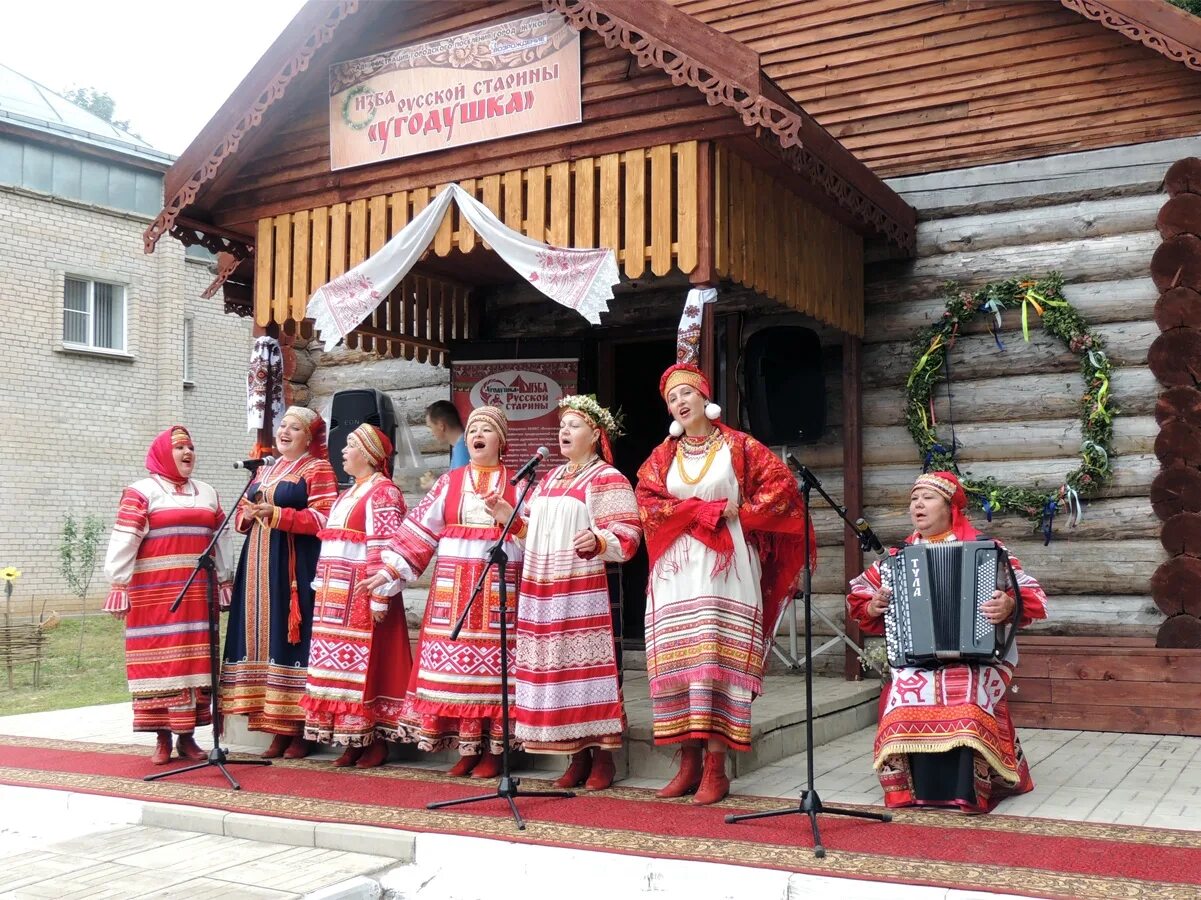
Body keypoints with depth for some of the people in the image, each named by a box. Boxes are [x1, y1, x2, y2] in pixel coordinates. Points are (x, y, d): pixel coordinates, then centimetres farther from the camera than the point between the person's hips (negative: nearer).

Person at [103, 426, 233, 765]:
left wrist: (225, 583, 13)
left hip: (197, 596, 5)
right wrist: (119, 588, -13)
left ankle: (187, 736, 11)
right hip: (154, 595, -5)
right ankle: (163, 738, 5)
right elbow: (123, 544, -7)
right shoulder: (141, 492, -2)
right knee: (158, 659, -2)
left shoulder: (207, 494, 15)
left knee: (195, 660, 4)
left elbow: (219, 543, 17)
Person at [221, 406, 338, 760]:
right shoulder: (264, 471, 22)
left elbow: (324, 519, -13)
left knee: (290, 639, -9)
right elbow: (242, 513, 23)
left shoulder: (318, 470, -1)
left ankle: (299, 732, -2)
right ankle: (278, 730, 10)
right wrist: (246, 515, 0)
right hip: (258, 565, 7)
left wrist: (276, 514, -17)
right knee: (264, 637, 4)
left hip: (295, 567, -7)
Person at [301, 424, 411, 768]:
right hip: (338, 597, 9)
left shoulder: (382, 492, -9)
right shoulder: (348, 494, 20)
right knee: (343, 666, 8)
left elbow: (387, 548, -17)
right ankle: (352, 740, 14)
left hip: (363, 595, -9)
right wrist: (321, 587, 16)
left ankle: (376, 740, 2)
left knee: (367, 664, -6)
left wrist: (380, 597, -22)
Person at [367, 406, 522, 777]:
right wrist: (390, 569, 0)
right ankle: (466, 747, 9)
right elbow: (419, 527, 6)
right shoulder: (449, 482, 11)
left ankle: (492, 749, 4)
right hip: (454, 585, 2)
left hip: (499, 586, -2)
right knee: (455, 660, -1)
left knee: (493, 662, -4)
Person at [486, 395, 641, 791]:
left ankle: (602, 756, 2)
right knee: (556, 668, 6)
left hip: (585, 591, -7)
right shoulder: (550, 478, 21)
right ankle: (578, 757, 14)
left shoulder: (607, 479, -3)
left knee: (589, 665, -7)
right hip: (544, 591, 7)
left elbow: (627, 535, -12)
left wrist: (598, 541, -29)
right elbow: (534, 529, 24)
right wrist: (505, 513, 11)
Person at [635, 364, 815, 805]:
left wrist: (742, 514, -8)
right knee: (678, 663, -1)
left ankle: (716, 768, -6)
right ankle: (688, 763, 4)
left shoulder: (738, 446, 6)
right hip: (677, 572, 3)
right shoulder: (662, 456, 13)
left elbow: (781, 484, 0)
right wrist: (709, 510, -9)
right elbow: (648, 503, -1)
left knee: (719, 661, -8)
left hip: (726, 570, -3)